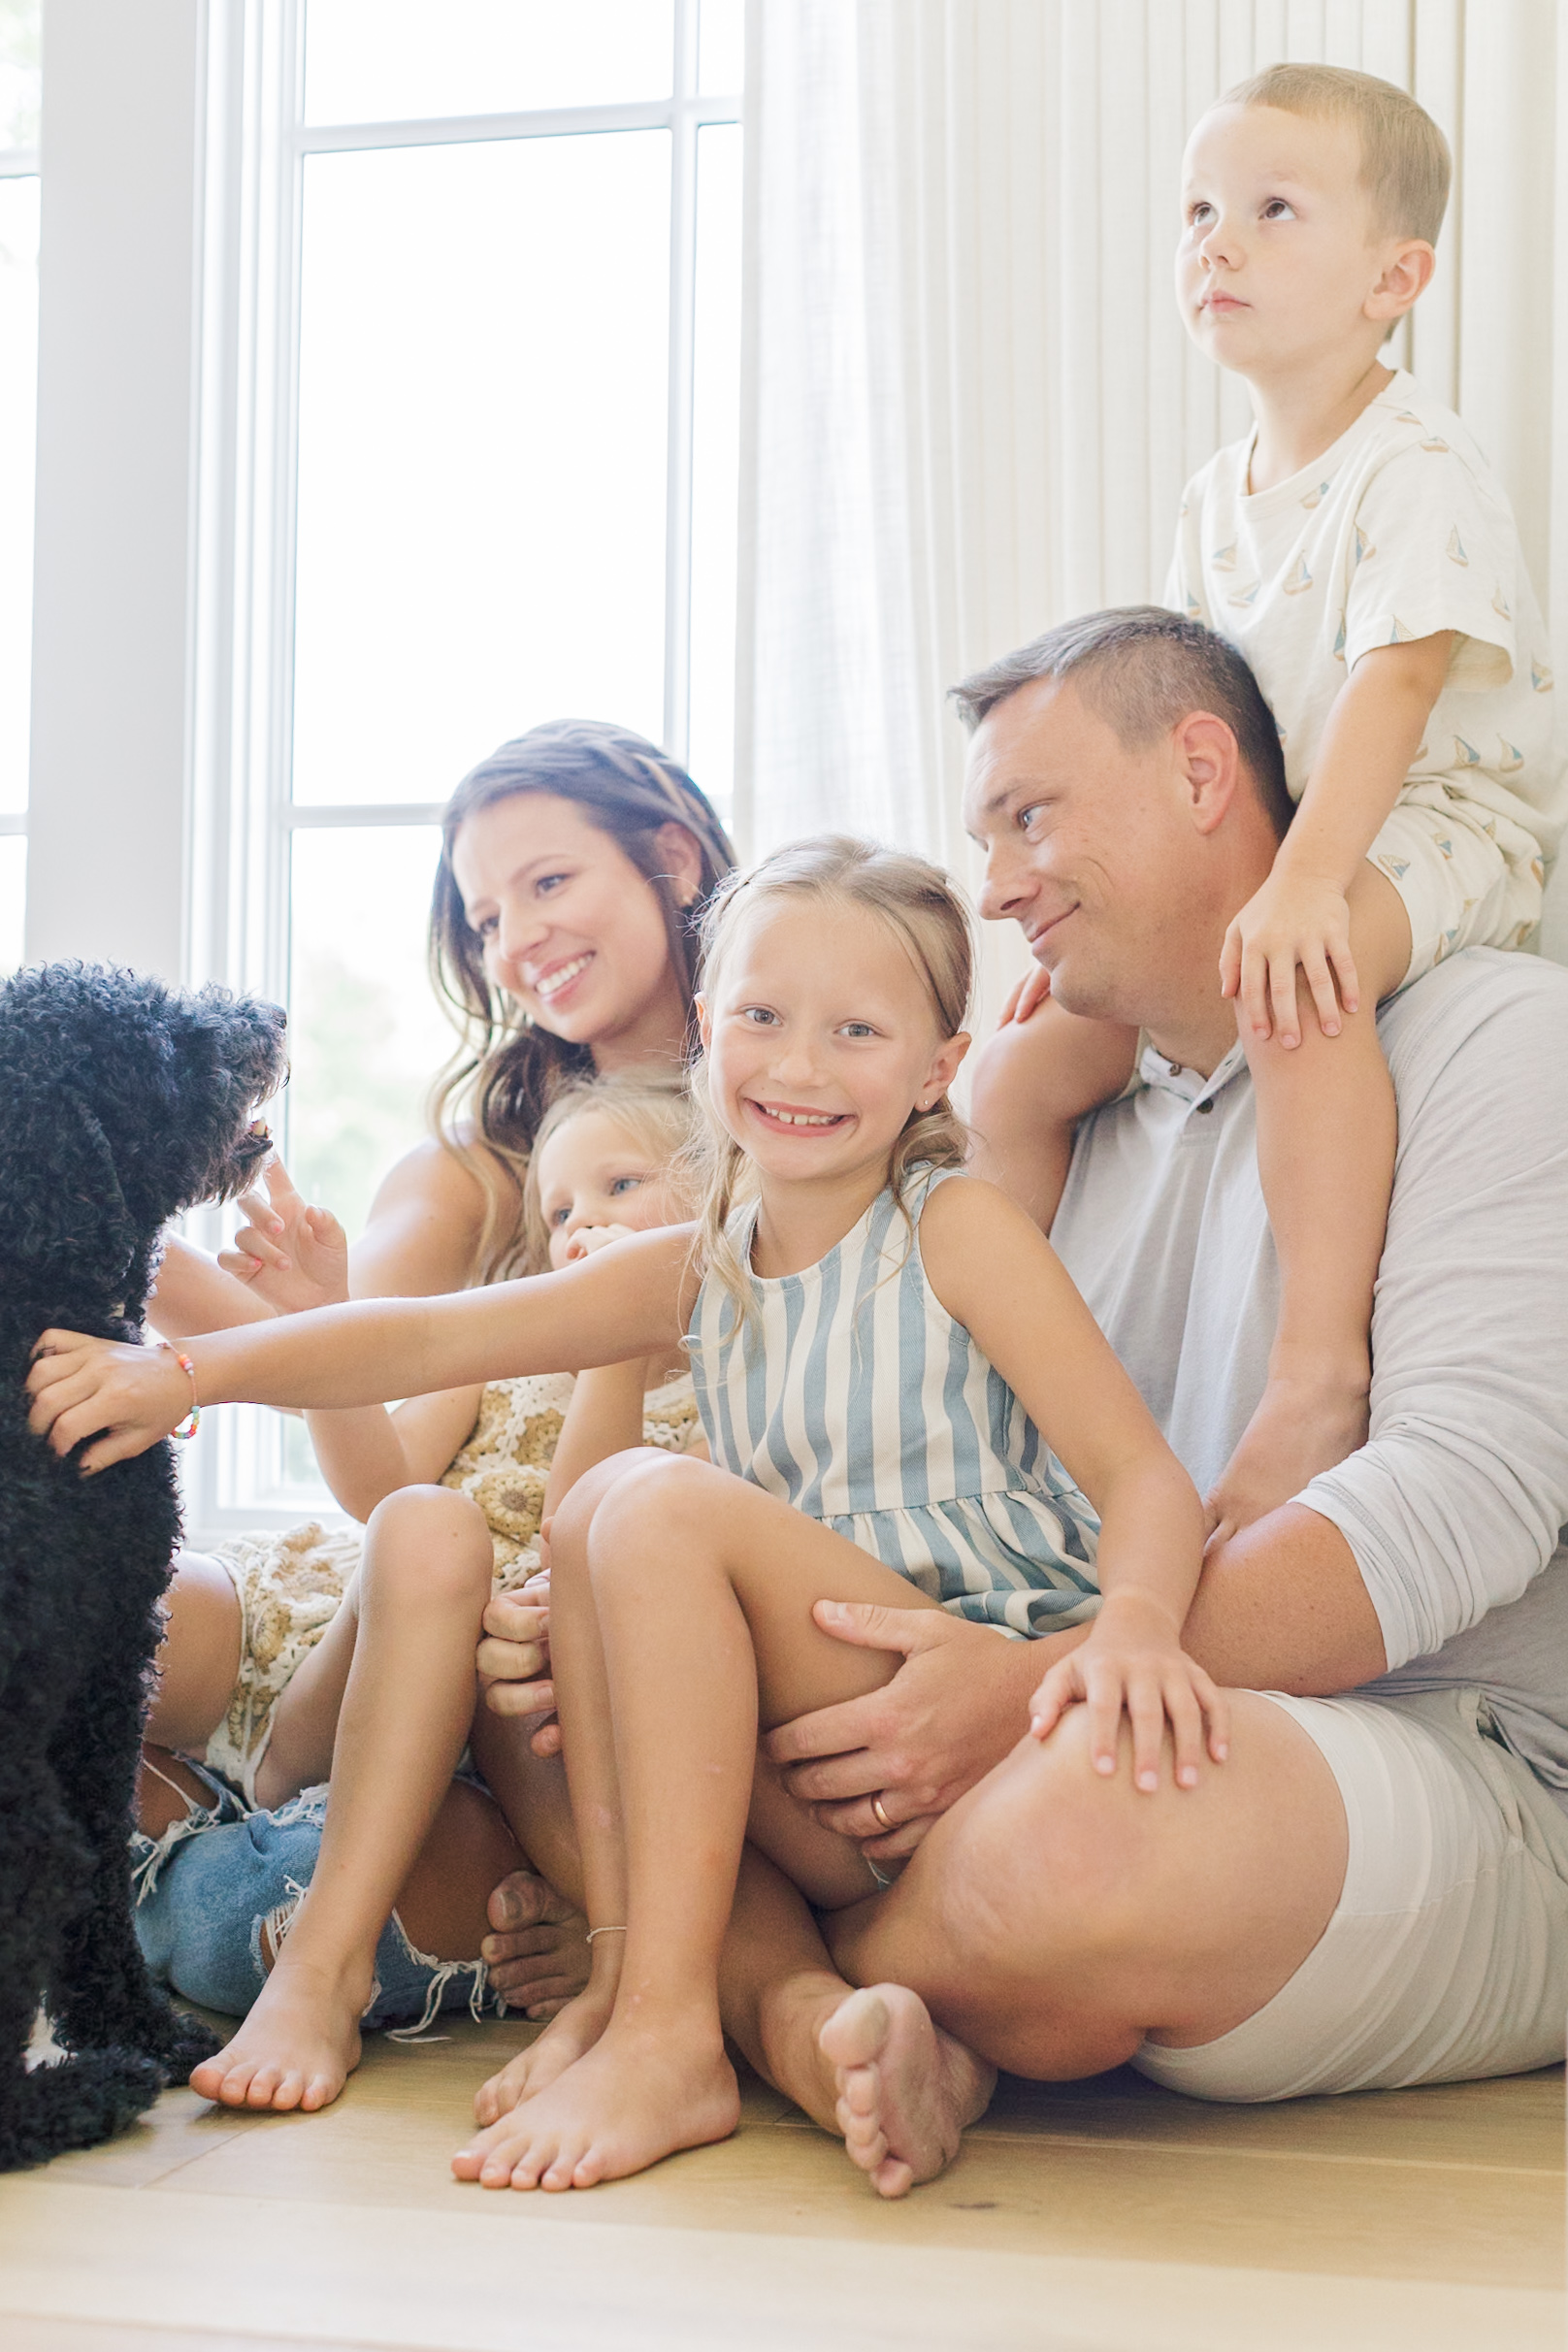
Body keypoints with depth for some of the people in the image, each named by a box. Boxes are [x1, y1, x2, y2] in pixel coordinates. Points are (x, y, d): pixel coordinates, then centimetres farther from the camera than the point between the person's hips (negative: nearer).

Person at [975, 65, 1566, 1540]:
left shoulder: (1418, 468, -13)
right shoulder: (1214, 499, 11)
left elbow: (1395, 683, -25)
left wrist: (1303, 881, -36)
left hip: (1440, 826, -8)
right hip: (1285, 838, 8)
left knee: (1296, 988, -40)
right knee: (1044, 1056, -1)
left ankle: (1318, 1369, -37)